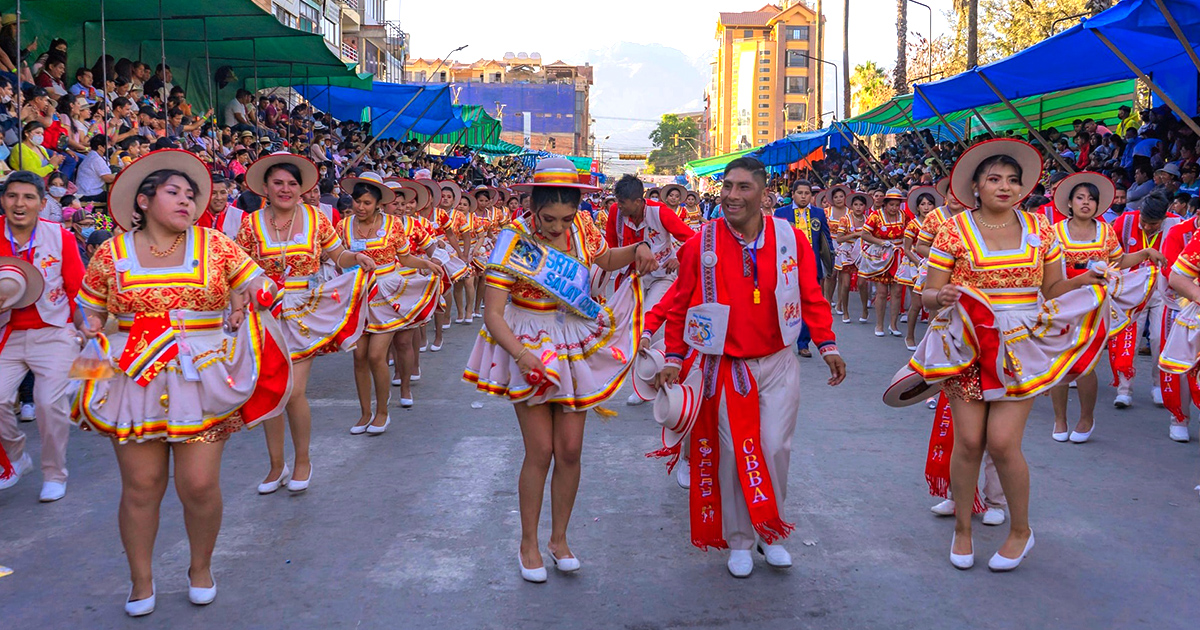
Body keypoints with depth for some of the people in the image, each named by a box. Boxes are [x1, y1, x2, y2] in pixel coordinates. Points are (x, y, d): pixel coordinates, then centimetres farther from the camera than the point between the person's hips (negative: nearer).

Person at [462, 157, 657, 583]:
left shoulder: (581, 228, -5)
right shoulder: (515, 243, -19)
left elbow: (605, 259, 17)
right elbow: (492, 313, -21)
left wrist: (636, 250, -4)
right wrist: (522, 355, -35)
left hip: (577, 349, 4)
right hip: (530, 351, -4)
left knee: (570, 450, 5)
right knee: (540, 451, -4)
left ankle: (559, 539, 23)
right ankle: (529, 544, 15)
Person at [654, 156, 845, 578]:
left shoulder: (792, 238, -4)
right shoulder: (701, 245, -8)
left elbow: (811, 297, 3)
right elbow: (680, 305, 1)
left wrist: (827, 345, -1)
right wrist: (673, 358, -1)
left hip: (778, 364, 1)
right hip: (726, 366, -1)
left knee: (775, 449, 4)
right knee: (734, 453, 4)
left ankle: (769, 532, 25)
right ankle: (739, 541, 21)